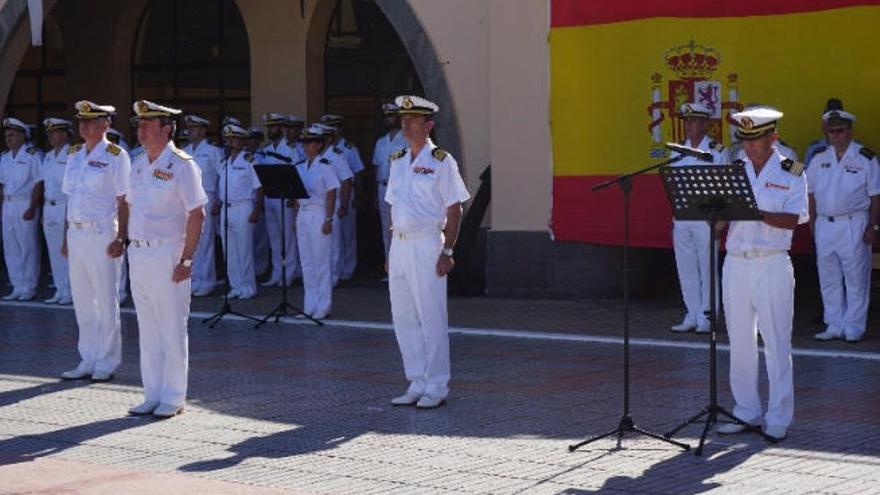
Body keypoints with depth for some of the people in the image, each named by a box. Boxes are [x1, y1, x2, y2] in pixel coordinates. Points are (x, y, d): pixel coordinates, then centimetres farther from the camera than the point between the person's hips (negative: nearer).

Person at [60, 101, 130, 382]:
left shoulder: (115, 156, -7)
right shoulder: (74, 155, 13)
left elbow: (123, 202, -10)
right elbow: (70, 198, 16)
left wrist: (120, 238, -16)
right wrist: (67, 237, 13)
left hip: (102, 235, -7)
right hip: (77, 234, 7)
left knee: (106, 301, 0)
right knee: (82, 301, 10)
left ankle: (106, 363, 8)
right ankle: (88, 361, 19)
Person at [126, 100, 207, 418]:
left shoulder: (181, 165, -10)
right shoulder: (138, 165, 12)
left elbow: (196, 216, -13)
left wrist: (186, 260, -16)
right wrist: (127, 243, 9)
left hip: (167, 255, -7)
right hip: (138, 255, 7)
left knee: (172, 330, 0)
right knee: (147, 330, 12)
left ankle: (173, 398, 8)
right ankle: (152, 395, 20)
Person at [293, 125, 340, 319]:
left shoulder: (325, 166, -8)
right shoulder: (300, 166, 11)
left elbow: (331, 194, -9)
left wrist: (328, 219, -14)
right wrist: (296, 217, 11)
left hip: (318, 214, -6)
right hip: (303, 214, 6)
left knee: (321, 261, -2)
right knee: (306, 262, 9)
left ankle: (323, 307, 3)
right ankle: (309, 305, 15)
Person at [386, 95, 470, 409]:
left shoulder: (441, 161, -5)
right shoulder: (398, 162, 14)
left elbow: (454, 210, -7)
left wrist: (447, 251, -13)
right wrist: (391, 251, 13)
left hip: (426, 245, -7)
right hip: (399, 244, 7)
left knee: (432, 318, -4)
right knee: (403, 318, 8)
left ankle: (436, 388, 3)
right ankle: (417, 384, 17)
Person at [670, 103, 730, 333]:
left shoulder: (718, 151, -2)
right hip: (681, 217, 5)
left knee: (707, 268, -2)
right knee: (686, 269, 7)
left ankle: (707, 317, 4)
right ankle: (692, 316, 15)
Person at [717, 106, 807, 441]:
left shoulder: (791, 173, 0)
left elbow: (793, 219, -10)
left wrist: (756, 213, -23)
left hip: (772, 265, -4)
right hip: (736, 263, 4)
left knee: (776, 343, -2)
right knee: (740, 342, 8)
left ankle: (778, 418, 3)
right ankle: (746, 412, 17)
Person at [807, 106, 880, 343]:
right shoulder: (819, 158, 9)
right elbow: (812, 193, 15)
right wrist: (813, 221, 9)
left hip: (853, 224, -4)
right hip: (824, 224, 4)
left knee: (856, 278, -1)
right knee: (829, 279, 8)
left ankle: (853, 328, 6)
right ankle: (834, 326, 17)